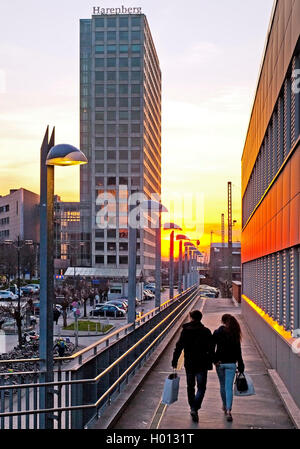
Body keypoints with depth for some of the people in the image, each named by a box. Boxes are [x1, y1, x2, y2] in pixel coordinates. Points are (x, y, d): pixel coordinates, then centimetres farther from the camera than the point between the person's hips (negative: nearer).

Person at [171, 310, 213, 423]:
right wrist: (210, 363, 5)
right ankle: (195, 408, -16)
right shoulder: (206, 332, -4)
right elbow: (211, 349, -4)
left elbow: (179, 347, -4)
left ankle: (192, 408, 26)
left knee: (190, 387, 17)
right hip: (202, 364, -2)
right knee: (201, 387, 2)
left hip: (189, 364, 2)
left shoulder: (185, 331, -2)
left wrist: (174, 361, 2)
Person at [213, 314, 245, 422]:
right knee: (229, 387, -2)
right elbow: (238, 351, -1)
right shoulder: (235, 334, -3)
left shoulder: (217, 333, -4)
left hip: (219, 363, 1)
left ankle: (225, 406, 33)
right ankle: (228, 410, -16)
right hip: (231, 363, -1)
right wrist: (240, 365, 6)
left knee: (222, 386, 18)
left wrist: (214, 360, -2)